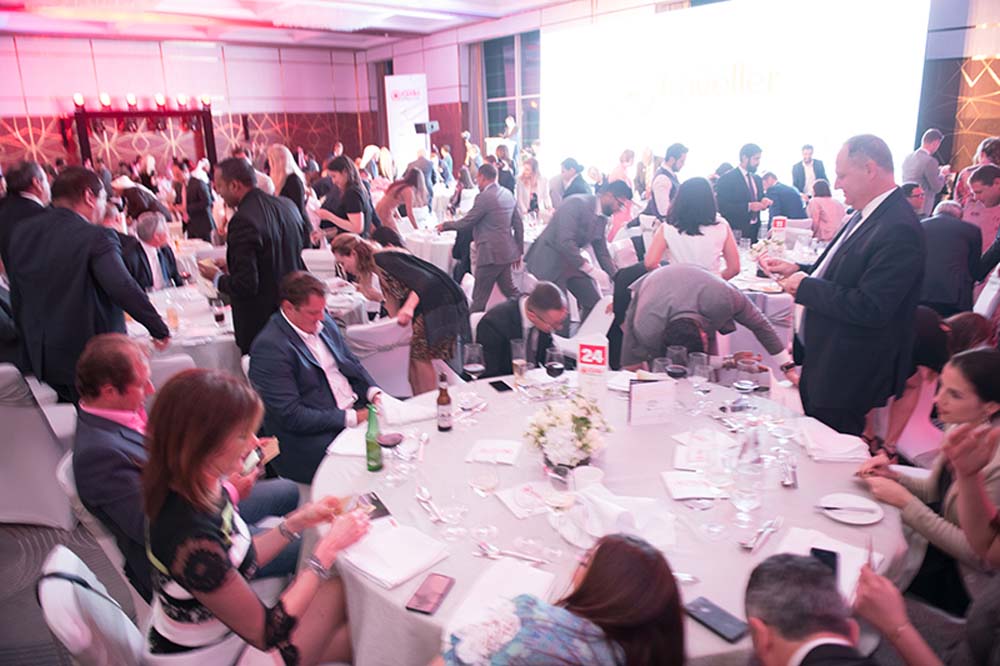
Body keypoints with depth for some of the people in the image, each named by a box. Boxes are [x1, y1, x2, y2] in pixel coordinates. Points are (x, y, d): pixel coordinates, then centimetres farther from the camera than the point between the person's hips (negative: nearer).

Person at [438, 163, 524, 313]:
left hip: (491, 254, -8)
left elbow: (466, 222, -10)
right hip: (507, 252, 8)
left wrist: (445, 225, 6)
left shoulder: (484, 197, -14)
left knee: (479, 297, 0)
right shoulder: (507, 194, 11)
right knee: (509, 291, 18)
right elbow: (518, 224, 14)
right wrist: (519, 250, 20)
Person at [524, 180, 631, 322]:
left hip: (573, 262, 8)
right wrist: (591, 270, -31)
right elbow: (564, 242, -31)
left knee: (595, 303, 4)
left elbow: (602, 252, 11)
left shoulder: (602, 218, 4)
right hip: (549, 261, -8)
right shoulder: (576, 203, -21)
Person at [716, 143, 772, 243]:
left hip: (755, 231, 7)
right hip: (736, 232, -7)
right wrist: (748, 206, -24)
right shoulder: (727, 178, -9)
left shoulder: (757, 179, 14)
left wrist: (763, 201, -2)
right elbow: (722, 206, -17)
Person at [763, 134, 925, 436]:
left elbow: (871, 309, -28)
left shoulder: (898, 229, -24)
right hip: (822, 360, 9)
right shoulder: (866, 214, 8)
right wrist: (797, 270, 2)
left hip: (848, 376, -9)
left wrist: (805, 286, -19)